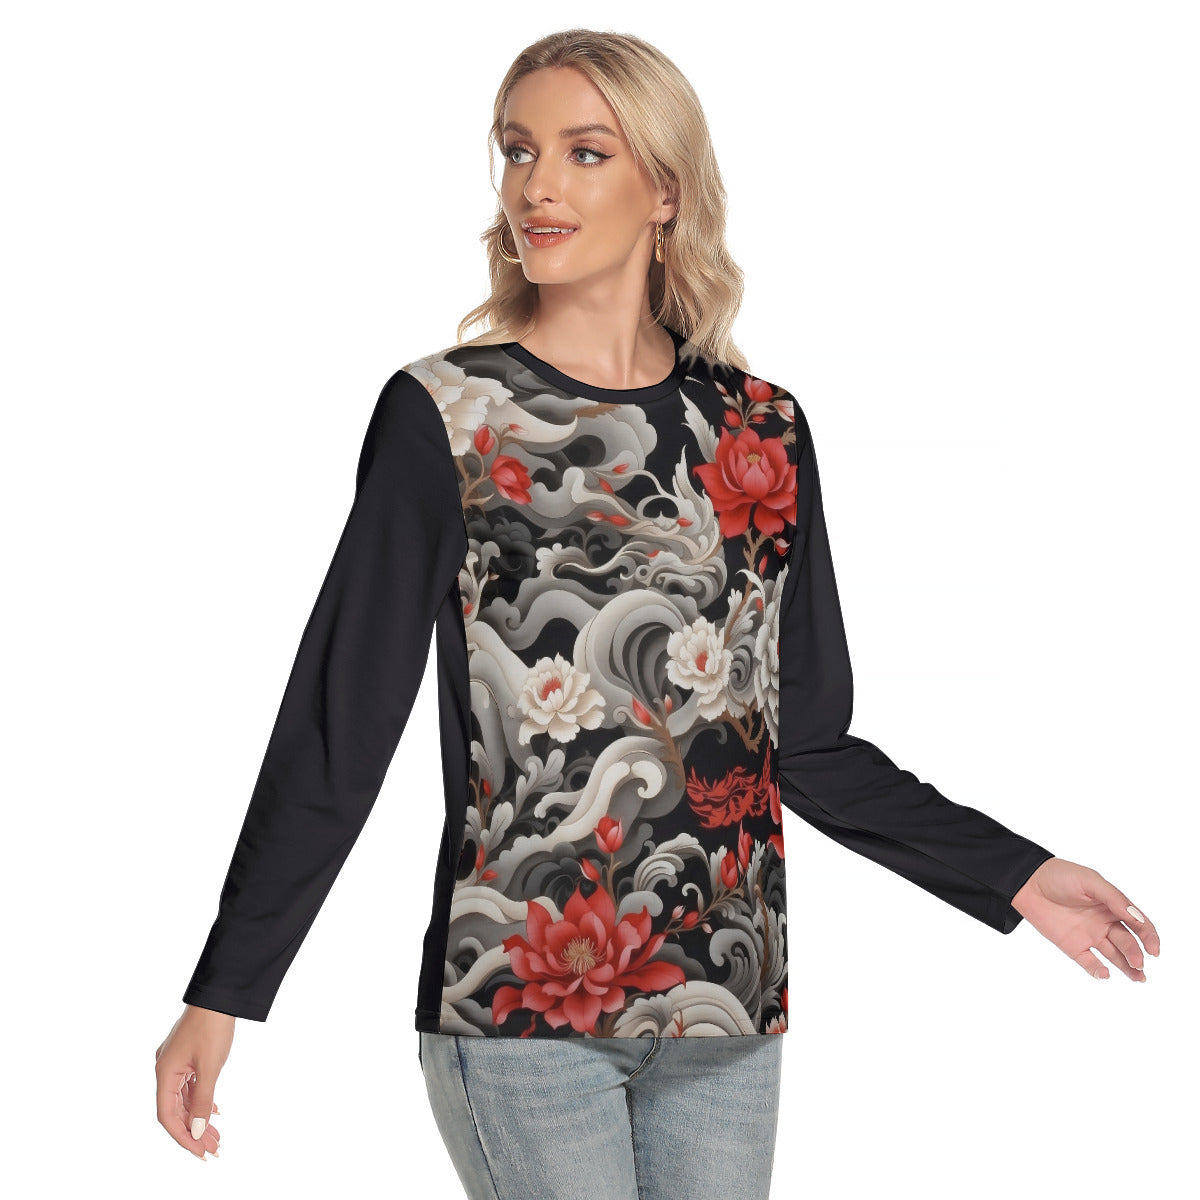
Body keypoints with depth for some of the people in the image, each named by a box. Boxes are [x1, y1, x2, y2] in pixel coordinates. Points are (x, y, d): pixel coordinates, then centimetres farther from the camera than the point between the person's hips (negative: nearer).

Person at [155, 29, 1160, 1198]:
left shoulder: (761, 430, 7)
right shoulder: (443, 414, -3)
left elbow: (808, 746, 12)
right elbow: (338, 723, -4)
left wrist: (1015, 876, 7)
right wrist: (223, 993, -8)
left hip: (727, 1004, 4)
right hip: (518, 1003, -4)